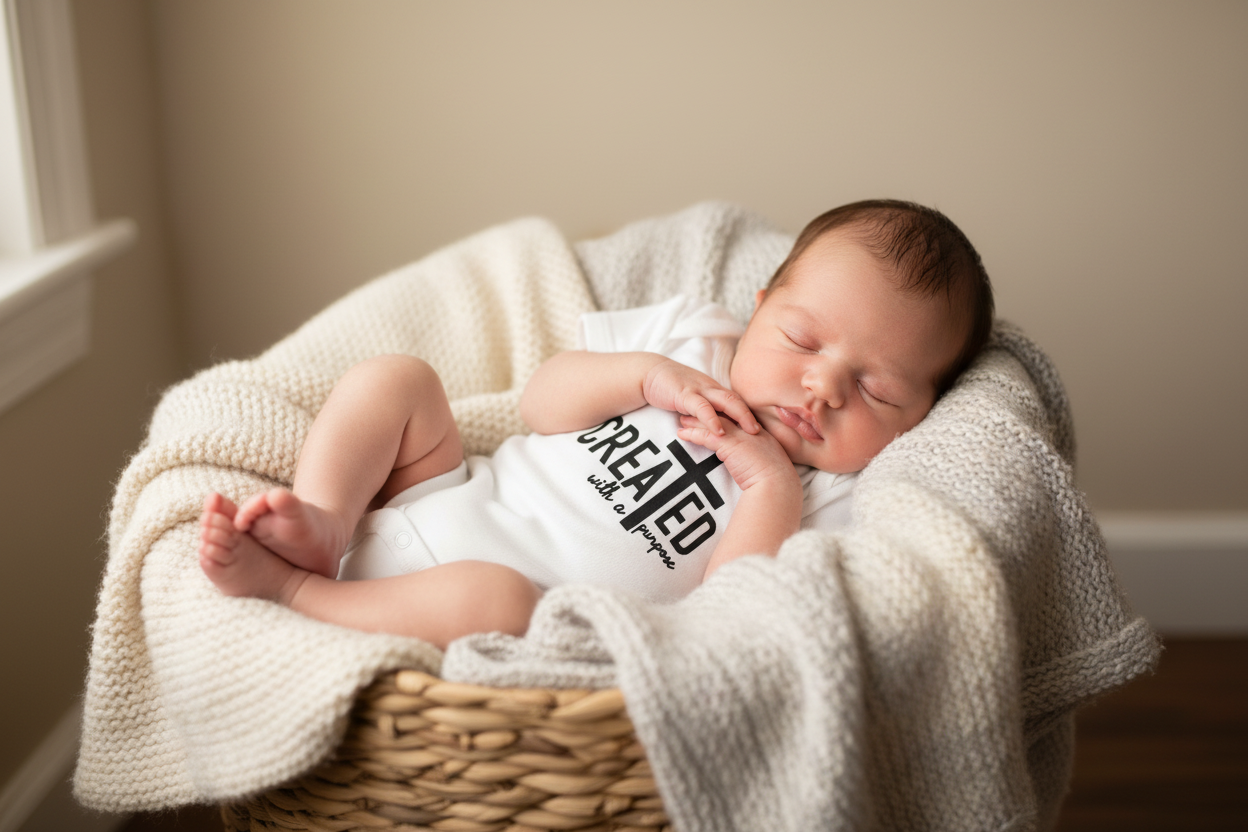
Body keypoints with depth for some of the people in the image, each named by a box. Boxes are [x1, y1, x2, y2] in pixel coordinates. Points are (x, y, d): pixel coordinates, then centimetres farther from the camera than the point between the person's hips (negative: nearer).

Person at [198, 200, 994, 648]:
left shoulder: (821, 498, -4)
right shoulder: (692, 334, 7)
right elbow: (541, 401, 6)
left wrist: (772, 484, -23)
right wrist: (644, 376, -11)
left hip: (517, 601, -5)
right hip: (452, 498, 5)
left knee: (489, 596, -39)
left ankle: (287, 587, -23)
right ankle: (325, 528, -15)